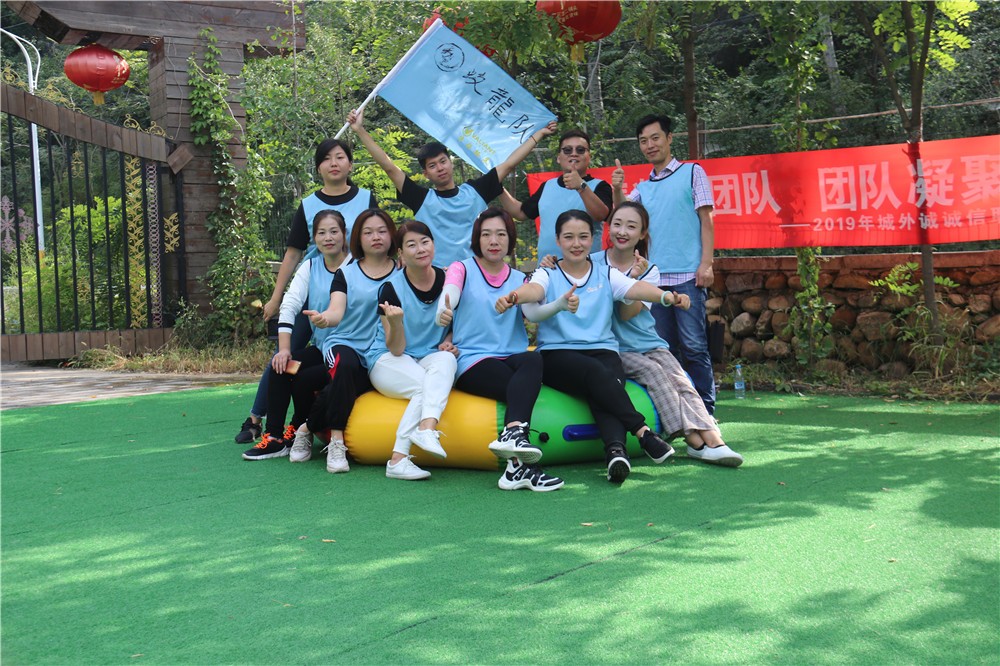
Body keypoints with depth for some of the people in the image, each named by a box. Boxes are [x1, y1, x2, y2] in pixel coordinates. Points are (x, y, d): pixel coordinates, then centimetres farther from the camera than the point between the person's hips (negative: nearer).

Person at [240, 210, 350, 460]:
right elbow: (289, 306, -1)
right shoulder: (310, 267, 9)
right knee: (279, 366, -17)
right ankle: (274, 438, -11)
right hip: (320, 348, 6)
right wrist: (284, 349, -14)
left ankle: (299, 431, 8)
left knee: (304, 379, -22)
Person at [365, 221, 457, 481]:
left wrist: (447, 343, -7)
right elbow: (396, 349, -12)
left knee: (446, 359, -32)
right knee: (425, 386, -32)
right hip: (388, 361, -2)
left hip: (430, 358, 3)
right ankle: (398, 460, -36)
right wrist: (396, 321, -32)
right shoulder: (392, 288, -11)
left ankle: (427, 428, -51)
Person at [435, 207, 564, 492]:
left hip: (512, 358, 3)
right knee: (527, 389, -32)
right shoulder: (462, 270, 8)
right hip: (472, 362, -3)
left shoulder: (519, 279, 19)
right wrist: (443, 312, -39)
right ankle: (518, 466, -41)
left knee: (533, 359, -34)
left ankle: (512, 434, -52)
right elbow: (448, 295, -14)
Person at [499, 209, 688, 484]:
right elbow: (533, 289, -12)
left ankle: (615, 451, -55)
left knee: (601, 390, -33)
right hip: (556, 355, -1)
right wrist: (514, 296, -37)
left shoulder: (606, 275, 17)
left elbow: (635, 288, -3)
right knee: (595, 373, -34)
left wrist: (666, 296, -25)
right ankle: (643, 433, -37)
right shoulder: (547, 275, 13)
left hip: (603, 351, 1)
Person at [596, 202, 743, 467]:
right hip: (613, 350, -3)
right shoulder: (593, 263, 1)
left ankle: (711, 437, -33)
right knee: (652, 370, -27)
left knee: (678, 378, -21)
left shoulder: (649, 271, 6)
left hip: (649, 344, 3)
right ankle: (694, 439, -30)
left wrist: (633, 278, -22)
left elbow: (627, 314, -7)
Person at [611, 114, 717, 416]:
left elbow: (706, 221, 1)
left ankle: (705, 411, -3)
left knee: (693, 345, -7)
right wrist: (617, 190, -16)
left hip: (687, 275, -5)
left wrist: (706, 263, -9)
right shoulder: (643, 187, 19)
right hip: (654, 277, 5)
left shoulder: (692, 173, 6)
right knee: (665, 347, 7)